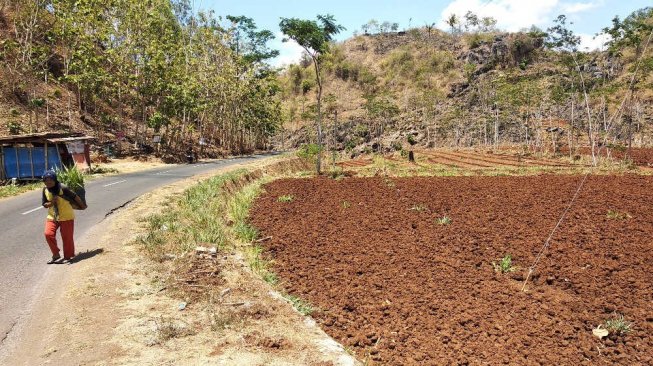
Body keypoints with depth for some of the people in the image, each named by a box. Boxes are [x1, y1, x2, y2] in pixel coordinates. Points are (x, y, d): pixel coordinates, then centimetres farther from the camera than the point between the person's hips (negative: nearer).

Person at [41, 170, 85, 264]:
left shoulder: (62, 188, -18)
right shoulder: (45, 190, -1)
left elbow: (75, 197, -9)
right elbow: (44, 204, 5)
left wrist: (83, 206, 2)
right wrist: (51, 203, -17)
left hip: (66, 216, -4)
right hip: (52, 216, 5)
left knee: (67, 237, 1)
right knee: (48, 234, -12)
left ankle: (68, 256, 20)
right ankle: (56, 254, 6)